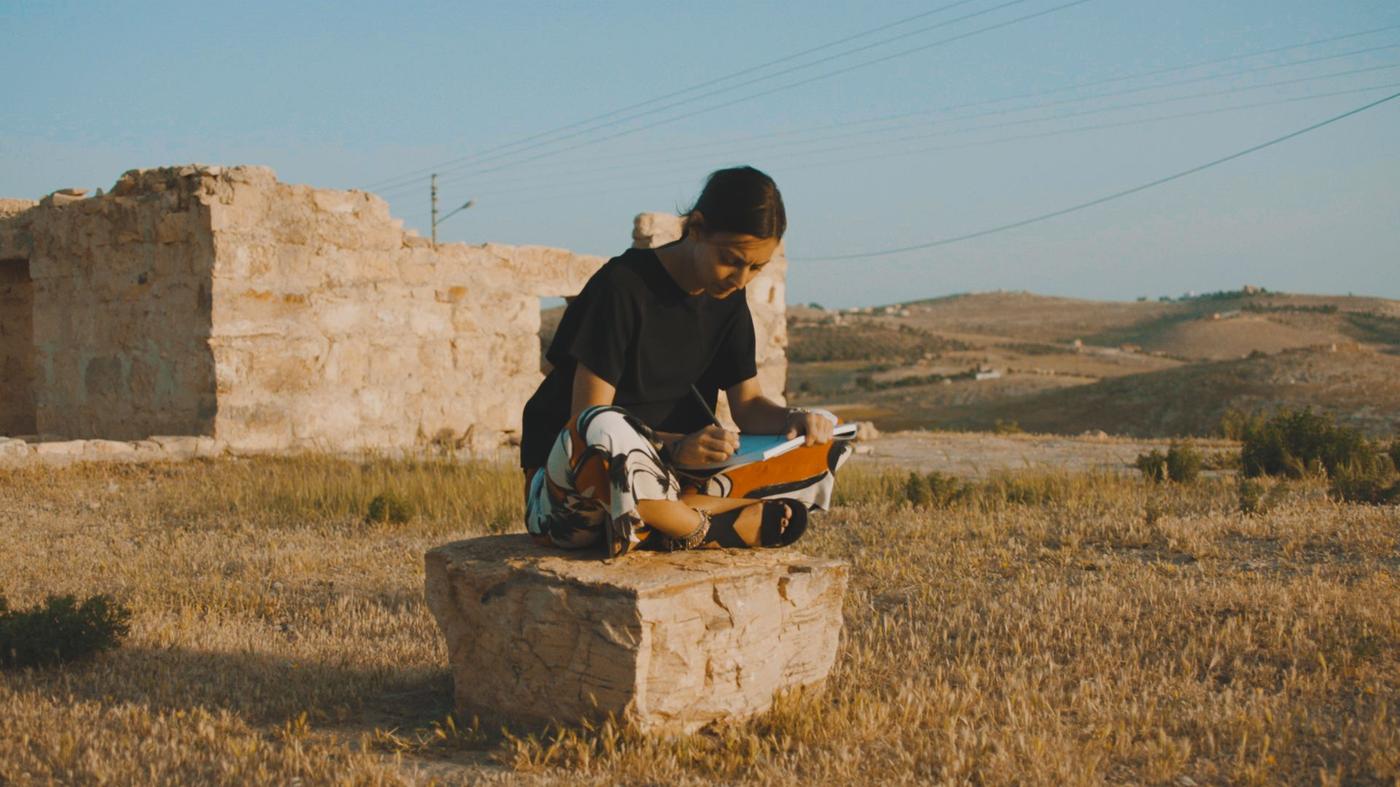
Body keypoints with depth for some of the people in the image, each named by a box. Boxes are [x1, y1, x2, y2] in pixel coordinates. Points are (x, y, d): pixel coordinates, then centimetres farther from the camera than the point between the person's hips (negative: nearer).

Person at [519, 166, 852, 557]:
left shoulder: (728, 300, 6)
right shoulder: (623, 285, -16)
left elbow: (748, 404, 5)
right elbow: (589, 423, -21)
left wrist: (793, 419, -18)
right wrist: (676, 447, -37)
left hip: (671, 475, 7)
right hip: (569, 477, -6)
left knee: (822, 450, -10)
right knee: (607, 432, -43)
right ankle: (719, 529, -22)